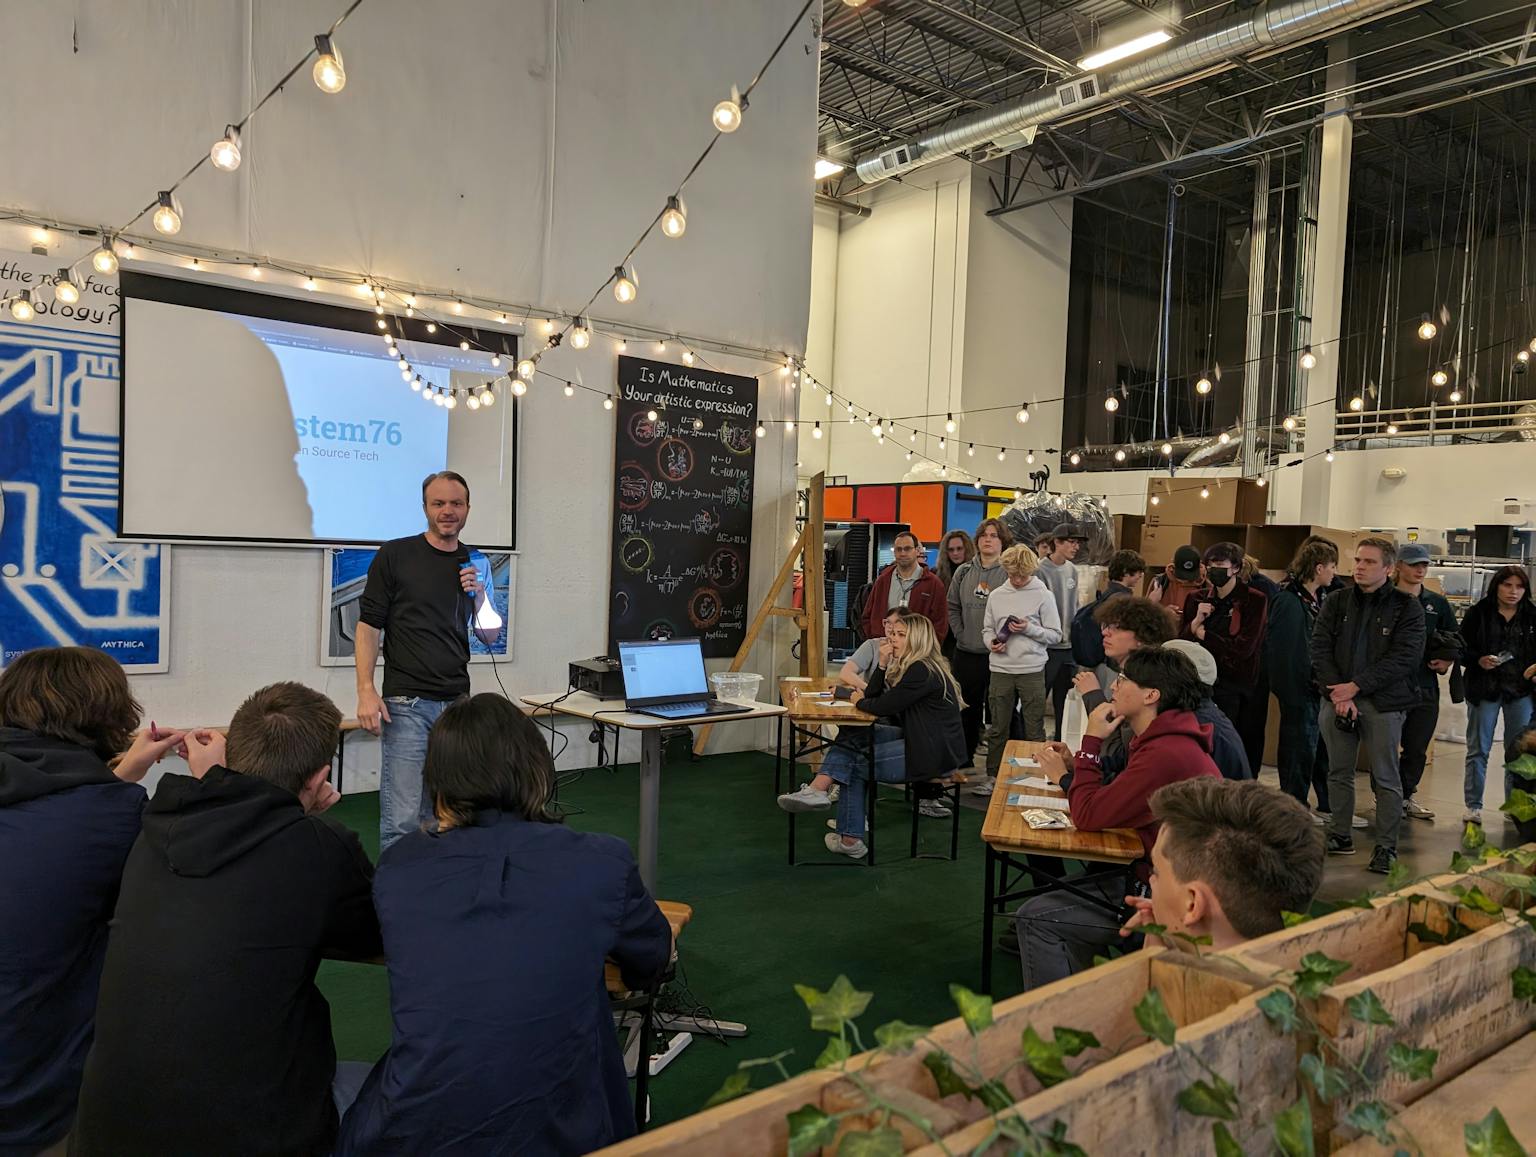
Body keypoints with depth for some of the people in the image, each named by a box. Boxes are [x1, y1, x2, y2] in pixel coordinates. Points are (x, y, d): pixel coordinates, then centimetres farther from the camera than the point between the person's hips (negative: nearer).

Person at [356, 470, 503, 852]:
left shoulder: (476, 564, 11)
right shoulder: (395, 556, -3)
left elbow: (490, 636, 13)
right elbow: (369, 625, -4)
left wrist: (481, 596, -7)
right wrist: (366, 691, -13)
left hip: (457, 703, 5)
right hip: (406, 703, -4)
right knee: (402, 817, -6)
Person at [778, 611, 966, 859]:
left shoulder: (923, 671, -18)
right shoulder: (909, 666, 15)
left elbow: (883, 706, -19)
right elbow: (873, 694, 12)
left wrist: (860, 701, 2)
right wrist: (883, 663, -1)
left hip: (935, 754, -10)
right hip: (919, 740, 10)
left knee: (857, 764, -6)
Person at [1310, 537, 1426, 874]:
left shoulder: (1407, 608, -2)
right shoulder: (1336, 602, 7)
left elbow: (1404, 658, -11)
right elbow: (1320, 649, 0)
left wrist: (1355, 686, -16)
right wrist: (1338, 694, -12)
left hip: (1383, 702, -3)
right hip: (1337, 697, 3)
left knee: (1386, 778, 1)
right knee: (1339, 772, 11)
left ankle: (1386, 847, 10)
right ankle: (1340, 836, 23)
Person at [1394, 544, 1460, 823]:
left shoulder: (1437, 602, 12)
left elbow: (1456, 641, 17)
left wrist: (1446, 661, 0)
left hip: (1426, 687, 5)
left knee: (1417, 749, 10)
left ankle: (1405, 797, 24)